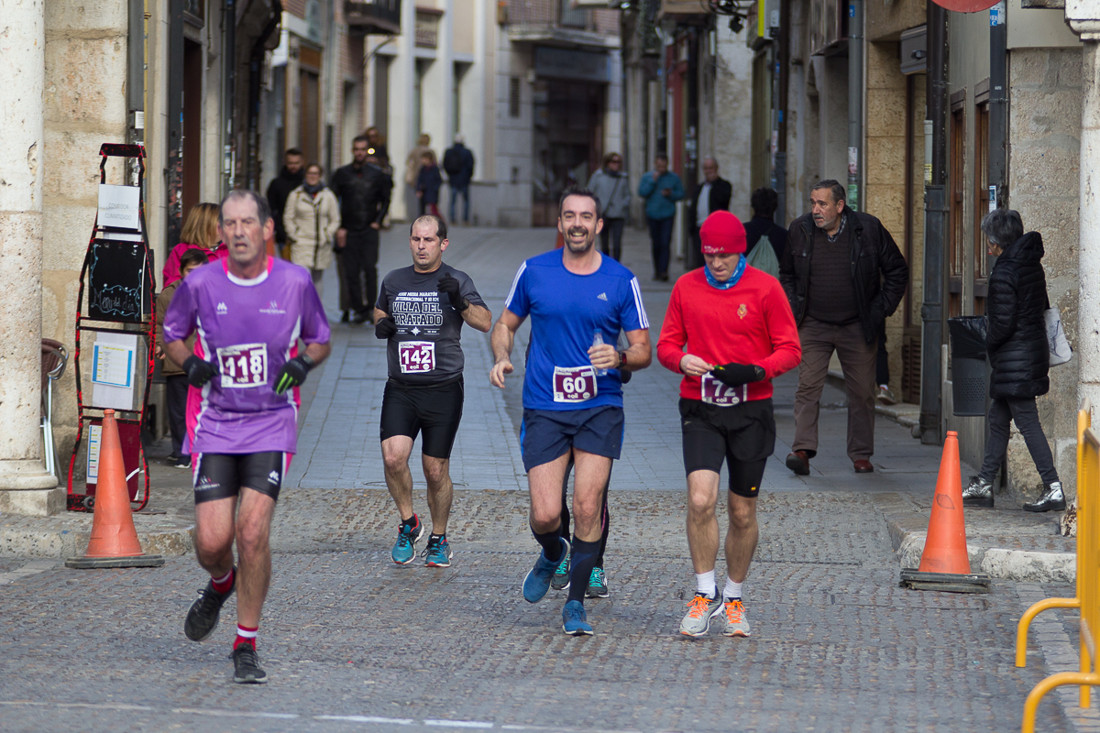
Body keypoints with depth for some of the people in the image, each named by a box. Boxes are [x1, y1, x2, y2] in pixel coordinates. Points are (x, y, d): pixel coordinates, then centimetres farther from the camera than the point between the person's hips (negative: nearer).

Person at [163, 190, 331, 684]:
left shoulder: (295, 282, -3)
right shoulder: (200, 283, -3)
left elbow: (320, 340, 13)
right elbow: (171, 335, 13)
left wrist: (304, 363, -9)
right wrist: (189, 364, -8)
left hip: (272, 425, -1)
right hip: (216, 423, 1)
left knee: (253, 531, -16)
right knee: (211, 542, -7)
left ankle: (246, 647, -1)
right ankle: (221, 584, 33)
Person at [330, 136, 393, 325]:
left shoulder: (377, 174, 4)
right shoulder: (342, 174, 3)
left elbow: (385, 200, 15)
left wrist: (378, 221, 3)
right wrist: (338, 228, -2)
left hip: (369, 230, -1)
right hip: (348, 231, 1)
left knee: (370, 269, -12)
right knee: (351, 272, 0)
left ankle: (370, 307, -5)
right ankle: (359, 309, 7)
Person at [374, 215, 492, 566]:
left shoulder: (456, 281, 0)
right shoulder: (393, 281, 10)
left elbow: (485, 323, -9)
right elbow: (379, 311, 28)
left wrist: (460, 302, -26)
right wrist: (380, 325, 5)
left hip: (443, 391, -2)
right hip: (400, 390, 2)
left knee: (436, 470, 3)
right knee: (393, 456, -17)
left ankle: (439, 540, 22)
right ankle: (409, 524, 5)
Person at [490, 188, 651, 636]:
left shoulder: (621, 282, 2)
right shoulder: (534, 272, 4)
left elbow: (643, 352, 5)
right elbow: (505, 324, 17)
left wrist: (619, 358, -17)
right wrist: (502, 357, -4)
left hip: (600, 408, 0)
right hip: (544, 409, 0)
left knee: (587, 506, -10)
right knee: (546, 515, -7)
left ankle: (575, 604, 4)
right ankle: (551, 555, 29)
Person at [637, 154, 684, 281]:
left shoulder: (674, 178, 4)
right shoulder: (647, 177, 6)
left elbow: (681, 194, 6)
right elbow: (641, 192, -5)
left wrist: (671, 194, -13)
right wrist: (653, 181, -13)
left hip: (668, 215, -2)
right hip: (652, 215, 2)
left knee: (665, 243, -12)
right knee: (656, 244, 7)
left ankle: (663, 271, -16)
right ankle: (657, 270, 20)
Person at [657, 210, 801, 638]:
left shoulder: (765, 288, -2)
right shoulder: (686, 287, 5)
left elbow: (790, 350, 0)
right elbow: (667, 343, 13)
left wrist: (755, 371, -18)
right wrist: (681, 360, -11)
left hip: (751, 411, -1)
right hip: (700, 410, 1)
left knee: (743, 512, 7)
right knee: (700, 499, -18)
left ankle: (734, 599, 24)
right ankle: (705, 594, -4)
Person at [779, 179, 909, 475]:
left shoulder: (869, 229, -8)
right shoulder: (799, 230, -2)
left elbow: (897, 272, 2)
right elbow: (787, 273, 16)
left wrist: (880, 310, -3)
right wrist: (794, 308, 3)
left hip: (857, 327, -1)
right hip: (813, 326, 1)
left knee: (862, 391, 4)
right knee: (808, 386, -10)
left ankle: (861, 454, 14)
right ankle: (802, 450, -13)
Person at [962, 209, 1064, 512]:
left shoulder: (1003, 274, -17)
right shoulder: (1032, 265, 9)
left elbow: (1003, 323, -20)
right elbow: (1043, 308, 17)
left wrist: (984, 344, -2)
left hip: (1014, 360, -10)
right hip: (1034, 347, 10)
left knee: (1027, 422, -7)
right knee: (997, 419, 16)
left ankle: (1053, 489, -9)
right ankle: (983, 484, 22)